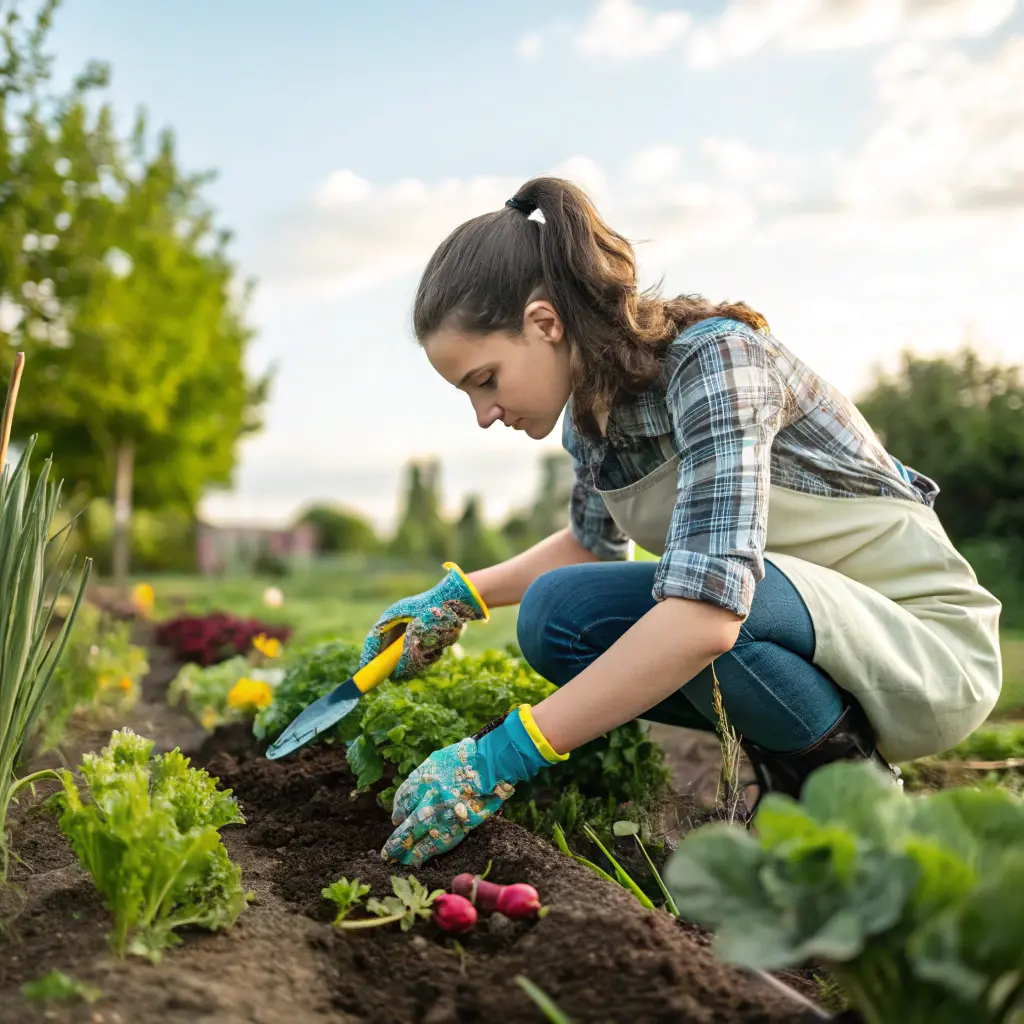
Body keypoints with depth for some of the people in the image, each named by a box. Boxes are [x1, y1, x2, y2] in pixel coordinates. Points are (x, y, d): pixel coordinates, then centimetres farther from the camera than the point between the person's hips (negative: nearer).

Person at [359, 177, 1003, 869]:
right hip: (806, 634, 8)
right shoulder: (592, 408, 1)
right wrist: (462, 596, 8)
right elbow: (594, 541, 22)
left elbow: (708, 609, -36)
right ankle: (787, 762, 3)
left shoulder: (713, 357, -24)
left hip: (925, 636, -8)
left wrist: (500, 757, -35)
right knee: (556, 620, -7)